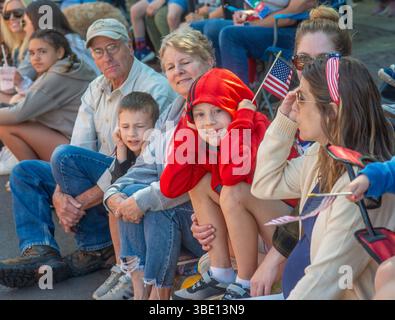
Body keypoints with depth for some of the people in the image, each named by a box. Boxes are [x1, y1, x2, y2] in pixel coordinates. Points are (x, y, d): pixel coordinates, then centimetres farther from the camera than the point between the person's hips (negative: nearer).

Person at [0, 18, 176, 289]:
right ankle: (40, 252, -16)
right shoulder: (96, 89, 9)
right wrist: (59, 196, -19)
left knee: (65, 156, -27)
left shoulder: (154, 89, -17)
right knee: (25, 172, 4)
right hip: (104, 175, 9)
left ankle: (98, 248, -15)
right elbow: (80, 146, 3)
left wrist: (80, 202, -26)